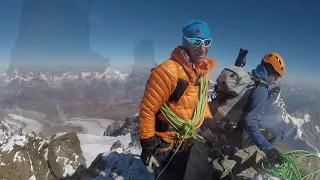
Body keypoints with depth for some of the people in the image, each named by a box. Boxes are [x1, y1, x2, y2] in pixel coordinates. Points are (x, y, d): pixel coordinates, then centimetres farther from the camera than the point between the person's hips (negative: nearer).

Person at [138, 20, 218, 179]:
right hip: (166, 146, -7)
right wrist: (148, 147, -18)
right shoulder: (168, 71, -26)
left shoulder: (204, 70, -1)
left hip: (189, 144, 7)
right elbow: (147, 110, -22)